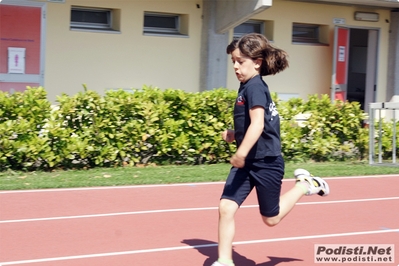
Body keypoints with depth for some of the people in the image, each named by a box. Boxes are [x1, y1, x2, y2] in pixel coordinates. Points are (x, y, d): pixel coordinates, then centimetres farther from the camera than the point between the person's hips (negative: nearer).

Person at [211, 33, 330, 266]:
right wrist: (235, 135, 8)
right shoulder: (247, 87, 10)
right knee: (226, 207, -4)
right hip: (246, 162, 8)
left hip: (266, 162, -8)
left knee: (271, 218, 10)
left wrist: (241, 154, -35)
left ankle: (305, 185, 28)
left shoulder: (255, 86, -18)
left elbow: (258, 124, -29)